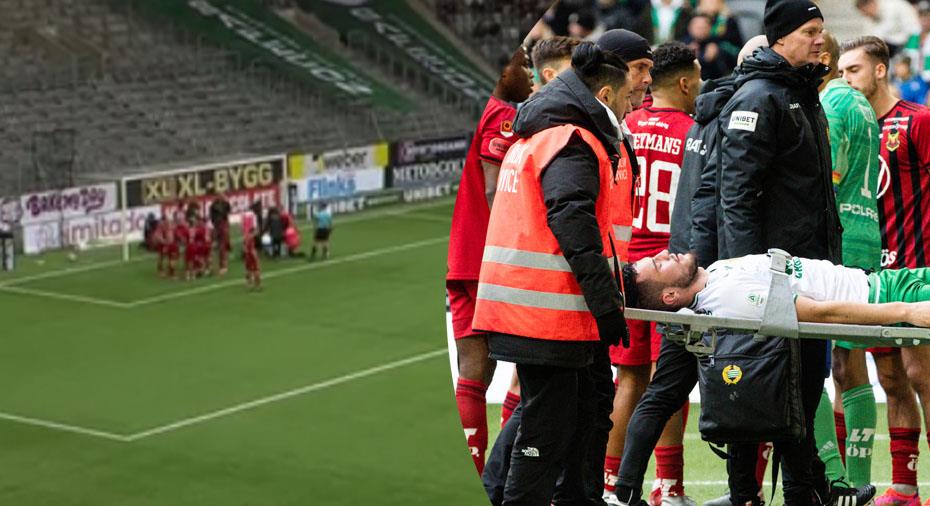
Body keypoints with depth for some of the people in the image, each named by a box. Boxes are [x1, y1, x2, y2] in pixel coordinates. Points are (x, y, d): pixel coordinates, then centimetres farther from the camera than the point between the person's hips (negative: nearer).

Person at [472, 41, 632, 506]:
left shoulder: (535, 137, 19)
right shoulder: (573, 145, -13)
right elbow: (575, 229, -23)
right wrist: (607, 307, -22)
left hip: (522, 306, 10)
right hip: (549, 313, -10)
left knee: (580, 412, 20)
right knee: (547, 431, -5)